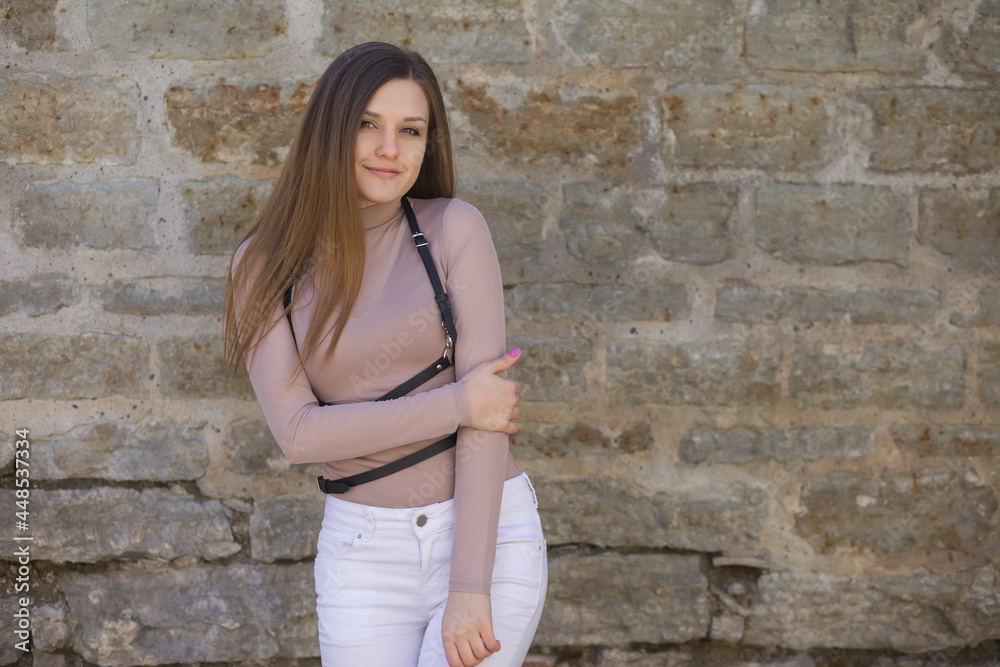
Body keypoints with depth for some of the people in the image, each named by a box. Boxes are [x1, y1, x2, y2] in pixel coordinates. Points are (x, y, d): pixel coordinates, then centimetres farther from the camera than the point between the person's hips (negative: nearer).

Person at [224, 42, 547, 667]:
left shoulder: (455, 228, -7)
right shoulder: (264, 266, 0)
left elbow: (485, 405, -12)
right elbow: (298, 430, -10)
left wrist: (469, 587, -17)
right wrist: (458, 404, -17)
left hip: (490, 533, -2)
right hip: (364, 551, 2)